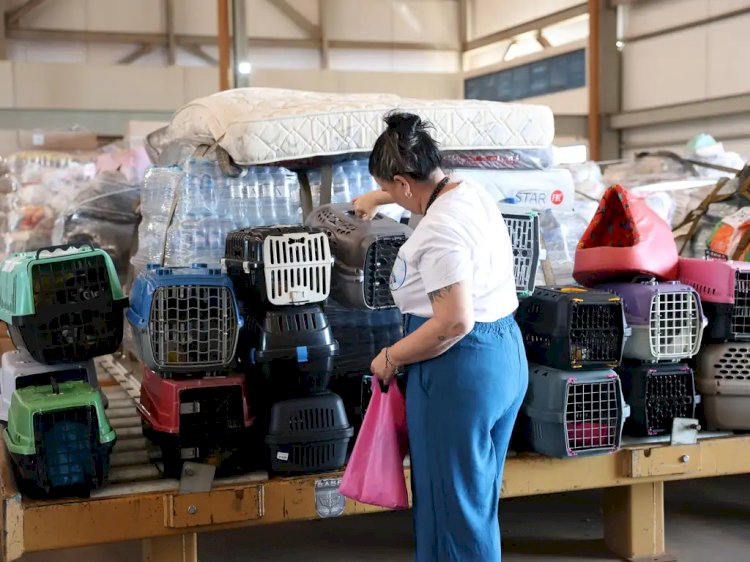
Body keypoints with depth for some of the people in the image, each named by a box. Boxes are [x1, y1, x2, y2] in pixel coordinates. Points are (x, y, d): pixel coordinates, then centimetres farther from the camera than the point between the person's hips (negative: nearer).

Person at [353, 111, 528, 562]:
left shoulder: (439, 230, -21)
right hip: (505, 355, 10)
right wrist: (376, 199, 46)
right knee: (477, 495, 20)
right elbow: (424, 190, 33)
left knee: (451, 503, 2)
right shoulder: (473, 192, 8)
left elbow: (454, 323, -25)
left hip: (460, 370, -10)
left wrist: (391, 358, -13)